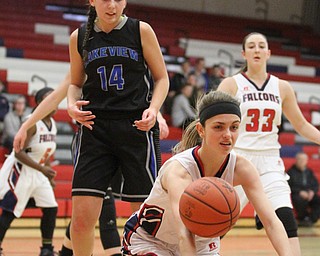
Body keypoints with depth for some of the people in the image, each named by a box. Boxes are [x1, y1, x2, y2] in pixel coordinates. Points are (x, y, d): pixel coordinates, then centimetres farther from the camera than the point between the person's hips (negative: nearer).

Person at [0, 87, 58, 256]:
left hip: (38, 173, 8)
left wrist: (49, 177, 16)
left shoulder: (52, 124, 5)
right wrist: (42, 168, -26)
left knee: (51, 208, 5)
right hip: (20, 172, -8)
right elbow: (18, 152, -23)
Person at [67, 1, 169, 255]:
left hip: (138, 127, -1)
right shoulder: (79, 37, 7)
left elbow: (162, 78, 7)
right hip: (95, 127, 2)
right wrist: (72, 104, -3)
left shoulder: (141, 30, 1)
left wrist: (153, 108, -11)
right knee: (81, 217, -6)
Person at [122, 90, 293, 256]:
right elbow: (184, 235, -49)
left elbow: (272, 222, -28)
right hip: (147, 241, -5)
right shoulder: (179, 169, -36)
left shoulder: (241, 168, -21)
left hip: (201, 242, 5)